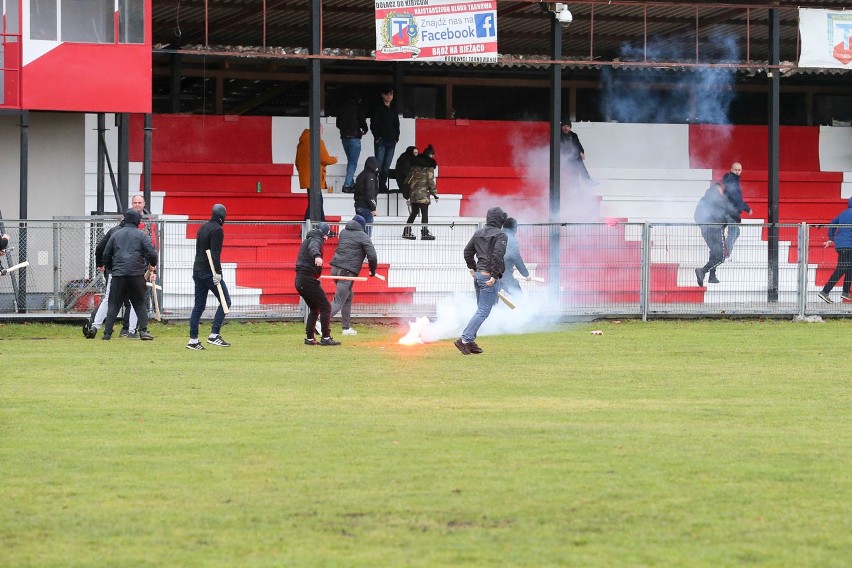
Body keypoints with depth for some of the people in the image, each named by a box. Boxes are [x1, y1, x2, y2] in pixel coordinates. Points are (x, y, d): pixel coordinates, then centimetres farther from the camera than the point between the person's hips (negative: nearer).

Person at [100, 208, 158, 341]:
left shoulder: (116, 235, 11)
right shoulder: (141, 235, 2)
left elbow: (106, 255, 14)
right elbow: (152, 254, -5)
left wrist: (111, 267, 30)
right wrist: (152, 265, 14)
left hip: (118, 275, 1)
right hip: (136, 275, -1)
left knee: (114, 305, 7)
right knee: (140, 304, 10)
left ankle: (107, 332, -1)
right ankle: (143, 330, -2)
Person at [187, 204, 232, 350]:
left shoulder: (202, 228, 15)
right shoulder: (217, 230, -11)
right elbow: (215, 253, -20)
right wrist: (217, 272, -22)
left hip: (197, 271, 9)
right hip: (209, 272, -9)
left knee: (199, 305, 9)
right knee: (225, 302, -2)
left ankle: (193, 340, 6)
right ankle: (214, 335, -10)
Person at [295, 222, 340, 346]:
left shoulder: (307, 240, 23)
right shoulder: (316, 239, -7)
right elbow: (313, 247, -30)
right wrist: (317, 256, -52)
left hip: (300, 280, 10)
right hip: (308, 279, -10)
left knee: (314, 308, 20)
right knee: (325, 307, -7)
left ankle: (310, 338, 18)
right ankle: (326, 338, -12)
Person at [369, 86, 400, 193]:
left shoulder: (393, 108, 17)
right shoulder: (377, 107, 1)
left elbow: (397, 124, 22)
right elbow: (373, 124, -4)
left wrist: (396, 137, 10)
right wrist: (377, 137, -10)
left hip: (391, 141, 5)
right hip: (381, 141, -5)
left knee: (387, 166, 3)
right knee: (379, 165, -11)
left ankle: (383, 186, 6)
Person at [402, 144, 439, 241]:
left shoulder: (415, 164, 10)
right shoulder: (429, 166, -9)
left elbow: (409, 178, 13)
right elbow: (430, 181, -11)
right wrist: (435, 193, -6)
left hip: (413, 192, 6)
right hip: (423, 193, -6)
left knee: (414, 213, 14)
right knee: (425, 214, -2)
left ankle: (406, 232, 13)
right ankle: (424, 233, -4)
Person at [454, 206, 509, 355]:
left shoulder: (478, 233, 14)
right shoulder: (500, 235, -8)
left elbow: (467, 251, 16)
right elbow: (498, 255, -20)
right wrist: (494, 276, -21)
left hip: (478, 275, 8)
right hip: (489, 276, -8)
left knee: (481, 310, 16)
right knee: (483, 311, -8)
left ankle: (470, 342, 11)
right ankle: (465, 340, -17)